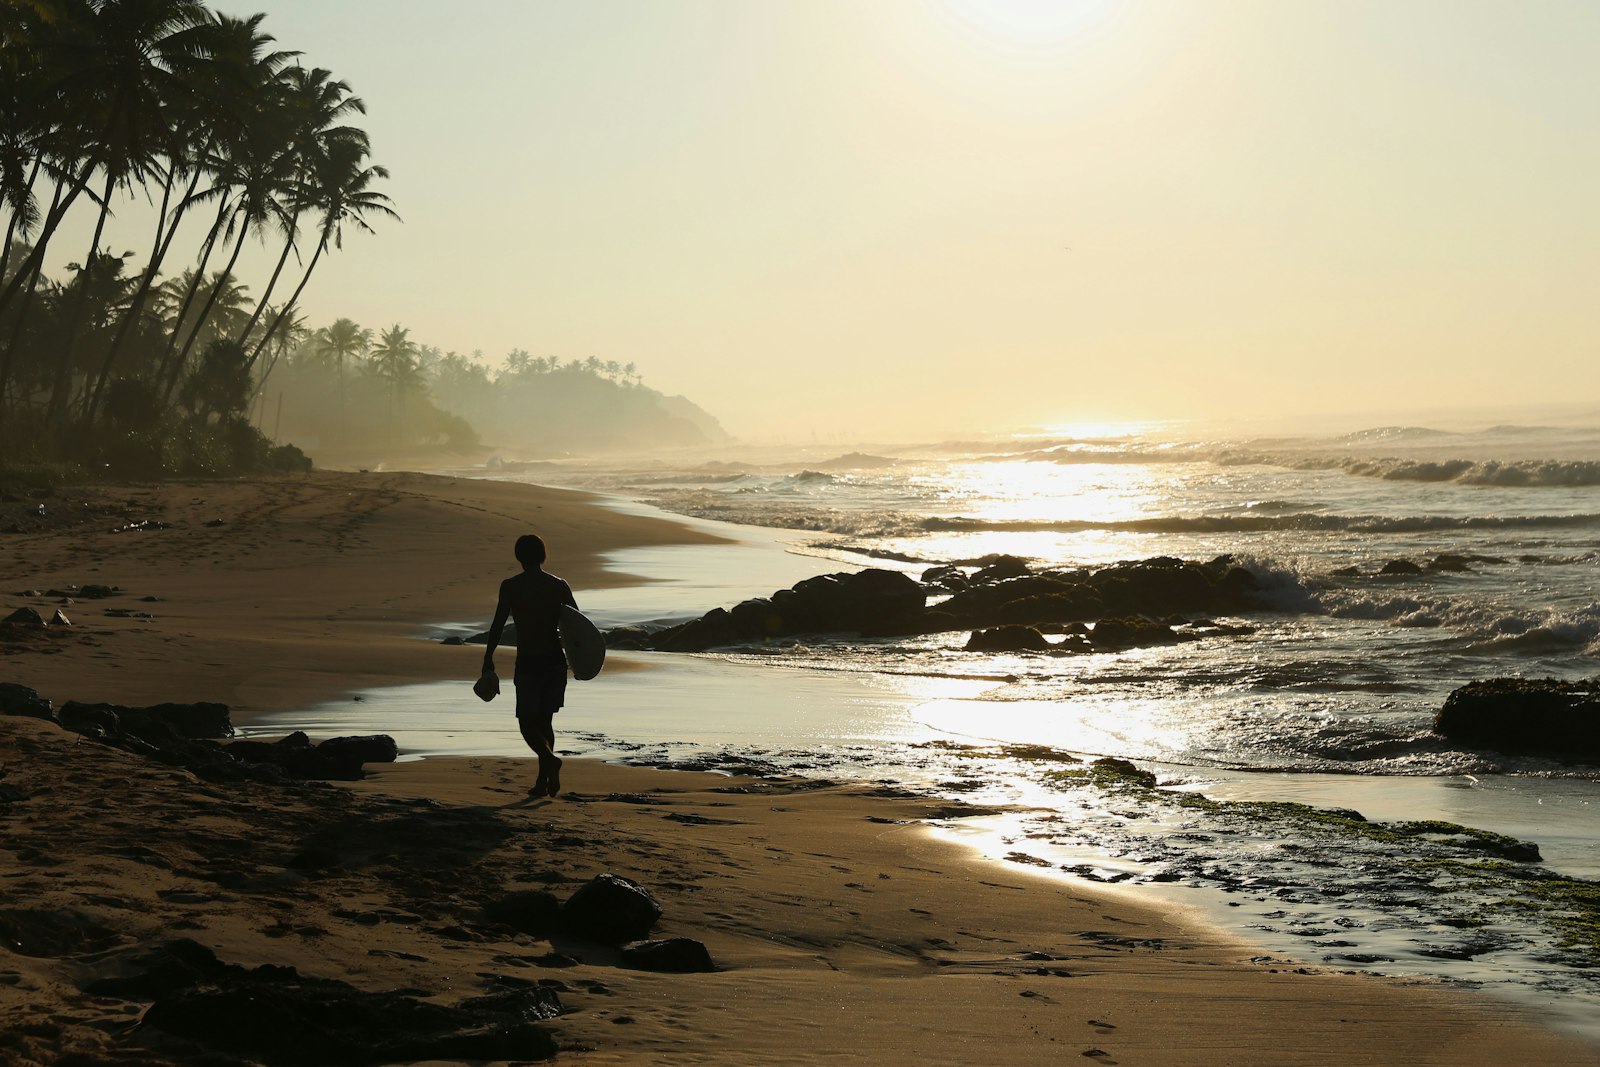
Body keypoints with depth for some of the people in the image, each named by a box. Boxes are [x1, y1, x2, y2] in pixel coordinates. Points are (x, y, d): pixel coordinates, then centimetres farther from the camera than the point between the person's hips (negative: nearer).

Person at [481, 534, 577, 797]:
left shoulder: (510, 586, -4)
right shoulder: (560, 586, 4)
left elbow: (498, 624, -9)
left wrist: (488, 659, -3)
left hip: (528, 663, -4)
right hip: (555, 661, 4)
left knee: (528, 723, 2)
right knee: (544, 720, 16)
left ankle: (550, 759, -26)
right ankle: (543, 781, 14)